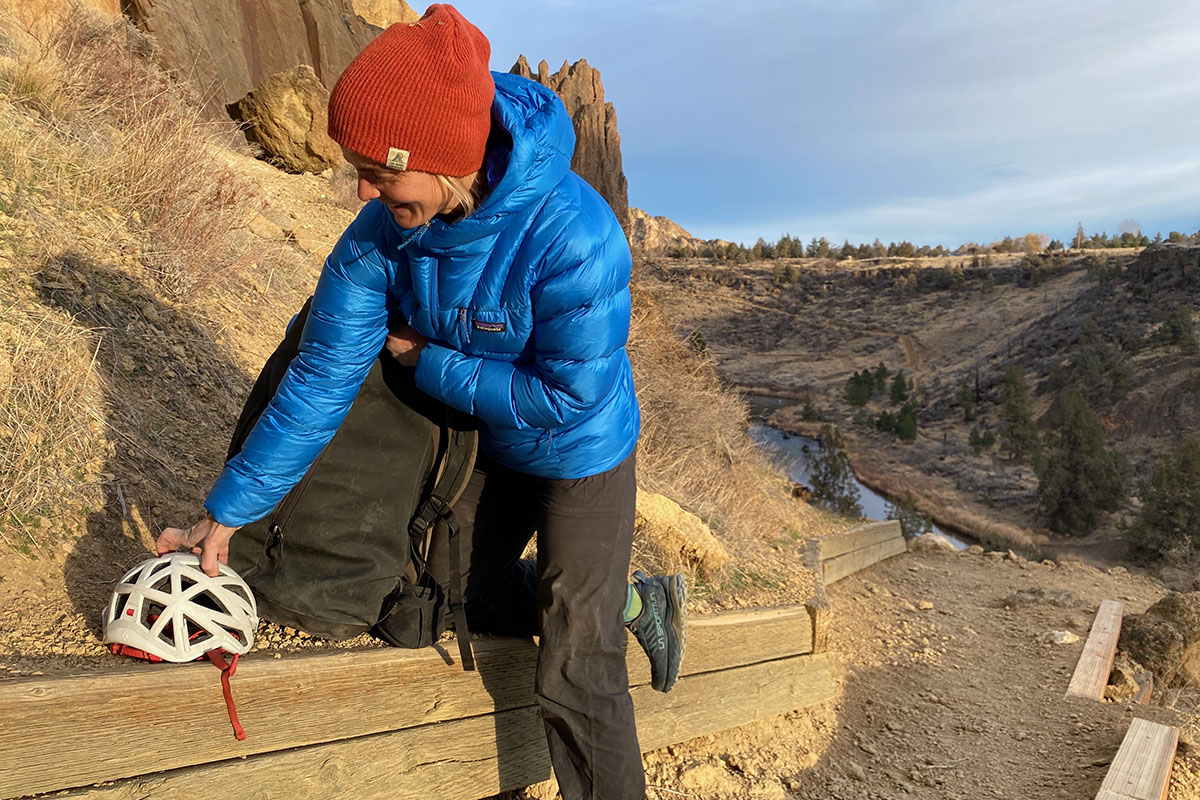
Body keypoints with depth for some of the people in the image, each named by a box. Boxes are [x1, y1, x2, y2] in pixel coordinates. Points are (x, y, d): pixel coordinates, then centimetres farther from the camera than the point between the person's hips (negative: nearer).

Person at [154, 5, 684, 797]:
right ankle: (637, 601, 39)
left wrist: (431, 363, -21)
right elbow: (323, 376, -14)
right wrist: (229, 509, -11)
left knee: (575, 677, -3)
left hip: (584, 451, -6)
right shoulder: (381, 234, -18)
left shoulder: (572, 236, -36)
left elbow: (569, 395, -30)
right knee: (472, 591, 23)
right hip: (491, 442, 6)